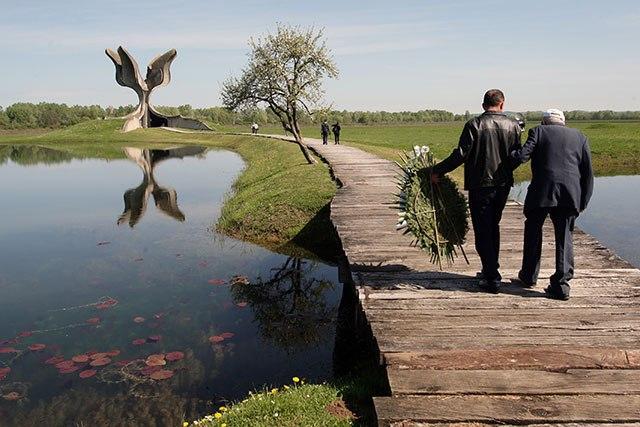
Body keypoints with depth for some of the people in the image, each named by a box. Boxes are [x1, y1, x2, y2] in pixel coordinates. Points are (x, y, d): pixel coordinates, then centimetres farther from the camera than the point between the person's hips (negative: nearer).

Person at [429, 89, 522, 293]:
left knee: (483, 232, 2)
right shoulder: (512, 125, 3)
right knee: (493, 227, 20)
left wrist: (437, 170, -5)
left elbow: (461, 154, -15)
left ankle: (492, 278, 1)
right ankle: (491, 271, 30)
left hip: (480, 186, -5)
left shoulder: (474, 124, -10)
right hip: (503, 185, 5)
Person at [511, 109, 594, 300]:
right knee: (564, 236, 7)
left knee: (533, 230, 16)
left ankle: (529, 276, 26)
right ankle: (561, 284, 2)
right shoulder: (580, 137, 17)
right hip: (570, 193, 2)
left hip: (542, 191, -2)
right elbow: (588, 171, 12)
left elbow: (522, 155, -8)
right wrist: (582, 201, 14)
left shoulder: (539, 131, 7)